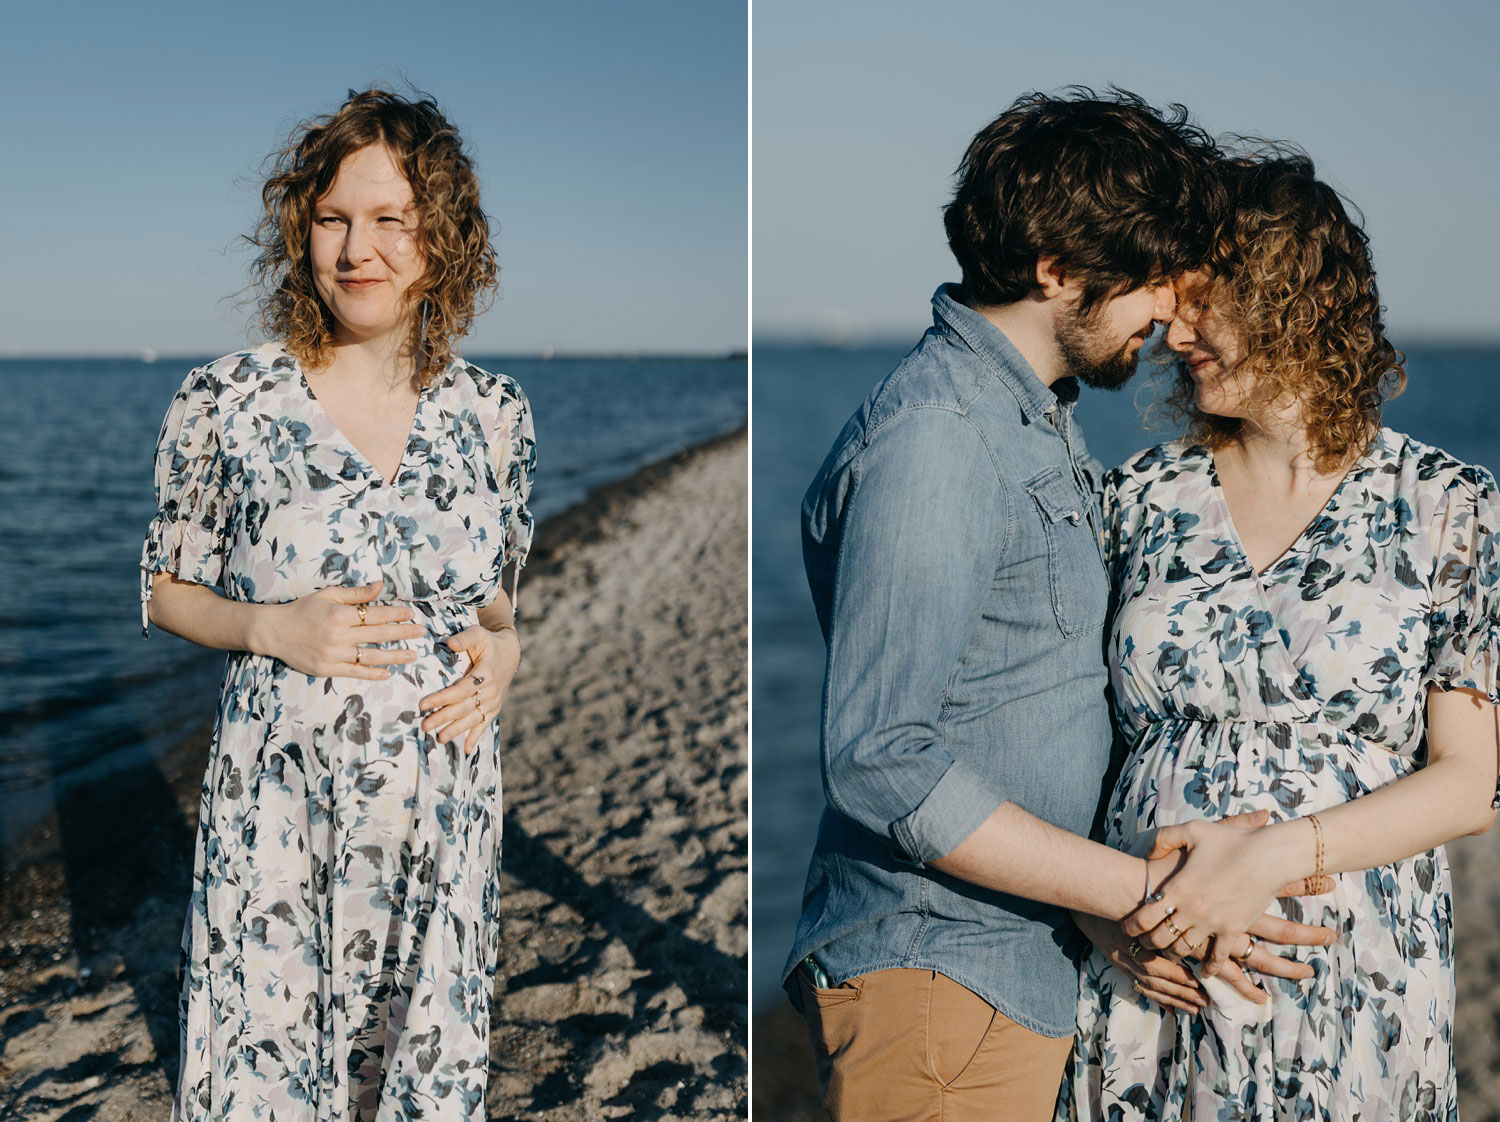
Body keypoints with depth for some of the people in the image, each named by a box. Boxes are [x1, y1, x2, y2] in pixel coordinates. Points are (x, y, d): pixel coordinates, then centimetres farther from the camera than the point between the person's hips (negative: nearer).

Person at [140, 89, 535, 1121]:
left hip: (446, 794, 2)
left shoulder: (496, 412, 1)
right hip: (280, 794, -2)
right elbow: (167, 591, 3)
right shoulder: (227, 402, -6)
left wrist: (502, 649, -6)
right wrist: (276, 628, -15)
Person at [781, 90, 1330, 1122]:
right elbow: (881, 763, -24)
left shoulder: (1044, 417, 12)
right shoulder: (929, 442, -20)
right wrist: (1140, 890, -20)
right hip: (939, 975, -9)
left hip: (1036, 961, 9)